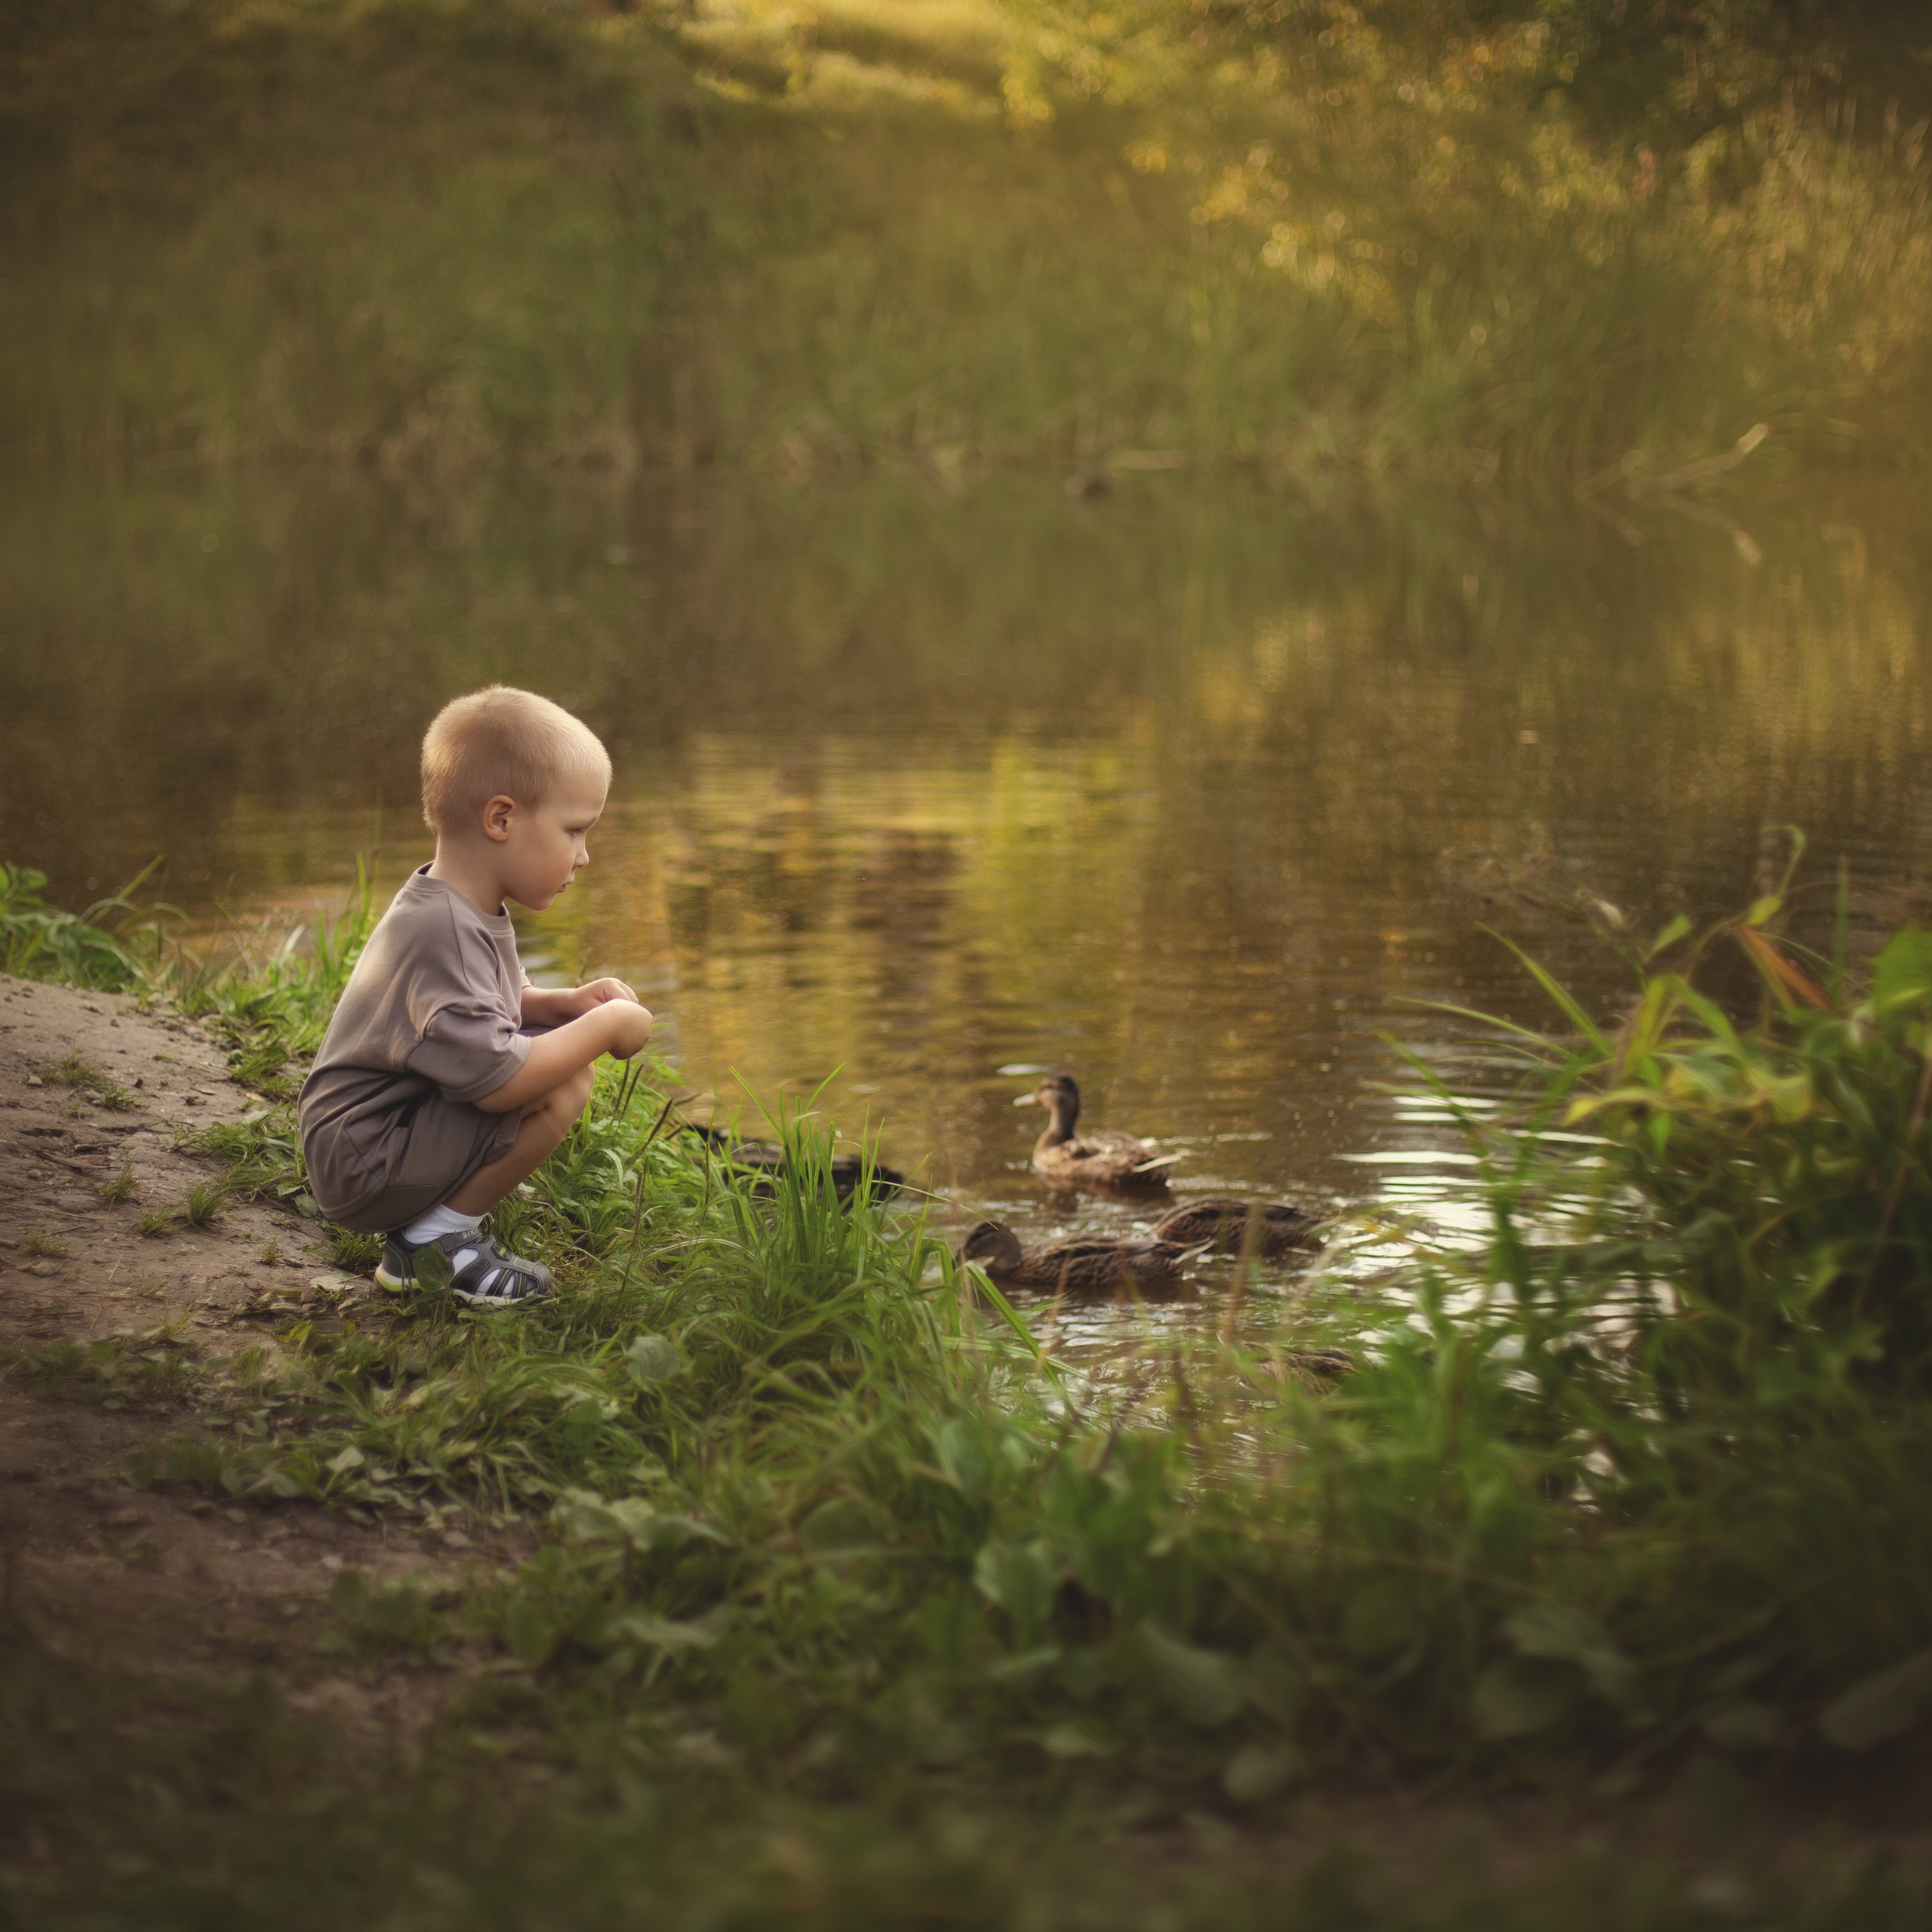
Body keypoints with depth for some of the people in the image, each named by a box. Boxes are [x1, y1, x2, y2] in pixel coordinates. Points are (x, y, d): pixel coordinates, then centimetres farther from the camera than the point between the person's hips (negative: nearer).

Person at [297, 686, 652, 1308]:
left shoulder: (464, 910, 7)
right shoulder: (442, 933, -26)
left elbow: (496, 1008, 22)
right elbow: (495, 1078, -33)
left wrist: (567, 1004, 2)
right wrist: (604, 1027, -20)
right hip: (362, 1169, -11)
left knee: (568, 1062, 11)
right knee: (558, 1089, -23)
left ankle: (439, 1220, 9)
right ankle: (432, 1241, -8)